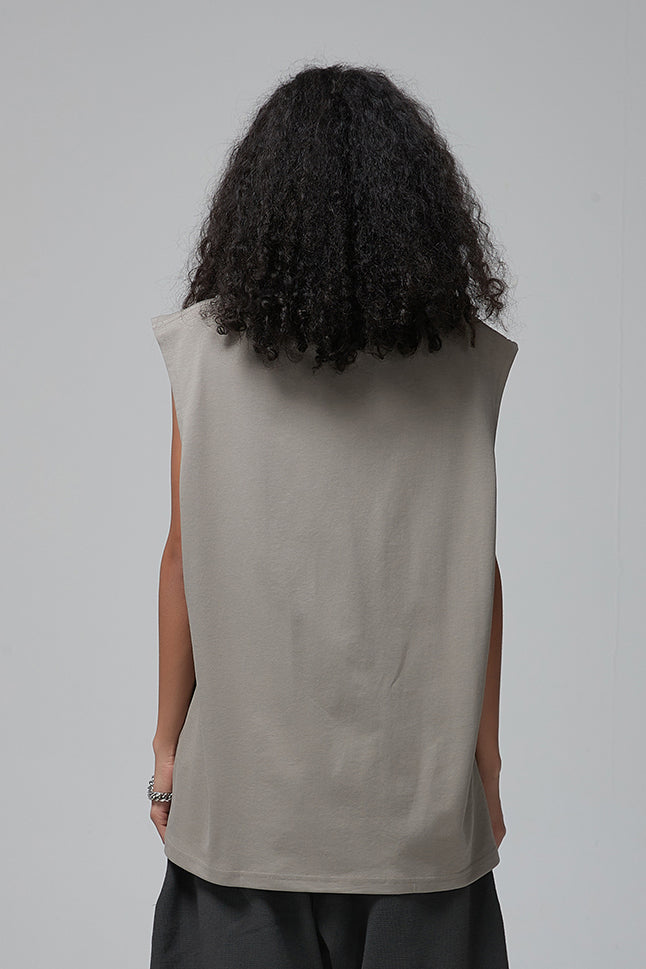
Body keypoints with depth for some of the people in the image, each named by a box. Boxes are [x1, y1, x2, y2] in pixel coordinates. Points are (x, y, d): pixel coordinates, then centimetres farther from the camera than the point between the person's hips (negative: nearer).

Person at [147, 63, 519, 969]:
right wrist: (485, 759, 7)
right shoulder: (466, 358, -5)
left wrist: (168, 742, 5)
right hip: (415, 786, 1)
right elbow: (476, 572, -3)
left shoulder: (210, 345, -7)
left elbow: (187, 558, -5)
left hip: (248, 776, 0)